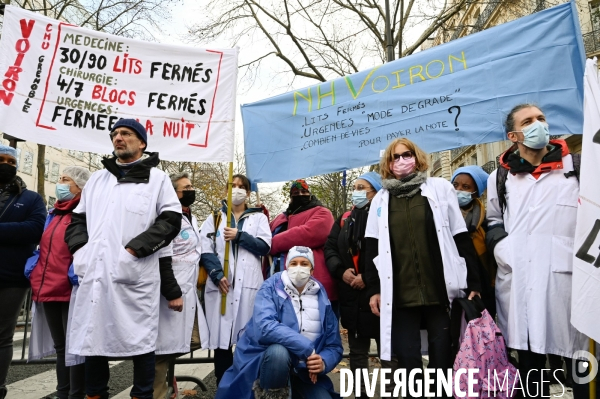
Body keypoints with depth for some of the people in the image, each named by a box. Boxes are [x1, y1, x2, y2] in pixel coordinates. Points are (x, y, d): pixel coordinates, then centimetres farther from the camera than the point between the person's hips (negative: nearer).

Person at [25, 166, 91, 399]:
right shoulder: (53, 214, 19)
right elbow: (44, 247, 23)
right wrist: (32, 270, 7)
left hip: (71, 291, -8)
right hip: (48, 289, 8)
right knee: (60, 346, 17)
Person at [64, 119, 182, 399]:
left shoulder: (156, 178, 5)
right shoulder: (97, 179, 21)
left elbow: (170, 220, -4)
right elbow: (78, 218, 24)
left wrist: (135, 248, -13)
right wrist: (79, 248, 5)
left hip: (135, 274, -5)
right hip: (94, 273, 5)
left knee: (139, 338, 3)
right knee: (92, 337, 11)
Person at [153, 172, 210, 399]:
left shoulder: (191, 219, 17)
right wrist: (172, 293, -22)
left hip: (189, 292, 9)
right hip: (172, 294, -9)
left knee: (193, 342, 13)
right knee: (165, 347, -2)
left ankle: (165, 375, 27)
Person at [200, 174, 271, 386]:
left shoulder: (259, 217, 15)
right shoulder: (214, 218, 15)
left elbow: (265, 247, 0)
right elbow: (206, 250, 2)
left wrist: (240, 236, -11)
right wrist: (217, 275, -13)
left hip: (249, 283, 0)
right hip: (221, 283, 1)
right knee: (221, 336, 0)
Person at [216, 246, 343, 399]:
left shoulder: (322, 298, 1)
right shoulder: (271, 288, -8)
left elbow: (334, 346, 5)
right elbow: (264, 327, -27)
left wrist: (323, 362, -18)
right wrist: (308, 350, -26)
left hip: (305, 371, 3)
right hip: (270, 359, -3)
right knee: (279, 351, -35)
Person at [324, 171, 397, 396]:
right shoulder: (344, 220, 14)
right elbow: (330, 248, 9)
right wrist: (341, 271, -7)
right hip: (350, 294, 6)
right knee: (357, 349, 16)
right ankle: (360, 391, 29)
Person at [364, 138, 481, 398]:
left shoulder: (440, 188, 7)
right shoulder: (380, 200, 11)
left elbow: (462, 238, 4)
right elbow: (372, 248, 10)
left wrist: (473, 282, -1)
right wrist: (373, 289, 4)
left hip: (440, 289, -1)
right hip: (400, 294, 1)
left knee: (443, 354, 5)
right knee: (408, 357, 5)